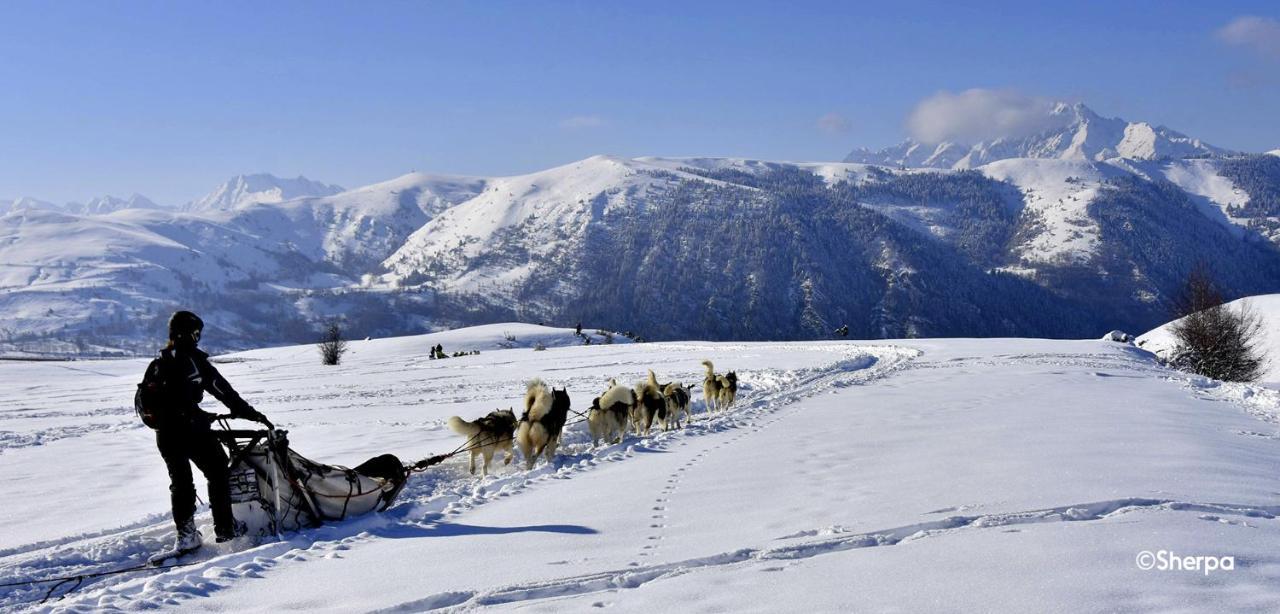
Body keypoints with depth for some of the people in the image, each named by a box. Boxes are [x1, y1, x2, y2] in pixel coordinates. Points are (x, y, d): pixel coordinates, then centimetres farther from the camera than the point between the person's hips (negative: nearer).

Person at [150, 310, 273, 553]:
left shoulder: (159, 364, 12)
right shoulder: (192, 359, -10)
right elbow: (222, 389, -10)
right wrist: (252, 414, -4)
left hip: (165, 434, 7)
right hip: (192, 431, -7)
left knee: (180, 481, 14)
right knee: (218, 473, 7)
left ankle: (185, 534, 12)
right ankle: (225, 528, 9)